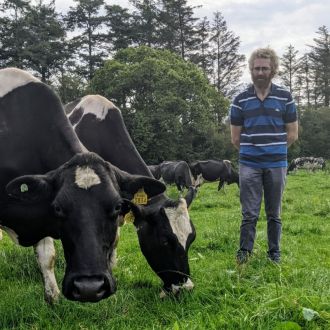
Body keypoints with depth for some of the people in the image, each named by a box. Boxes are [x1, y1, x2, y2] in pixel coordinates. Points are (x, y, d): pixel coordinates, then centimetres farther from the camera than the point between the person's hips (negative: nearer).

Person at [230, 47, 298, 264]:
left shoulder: (285, 97, 2)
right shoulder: (241, 100, 3)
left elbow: (292, 134, 7)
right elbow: (235, 138, 9)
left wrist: (275, 150, 9)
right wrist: (251, 151, 10)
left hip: (276, 164, 0)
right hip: (249, 165, 0)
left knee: (274, 214, 9)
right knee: (250, 213, -1)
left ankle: (275, 253, 20)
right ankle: (244, 252, 6)